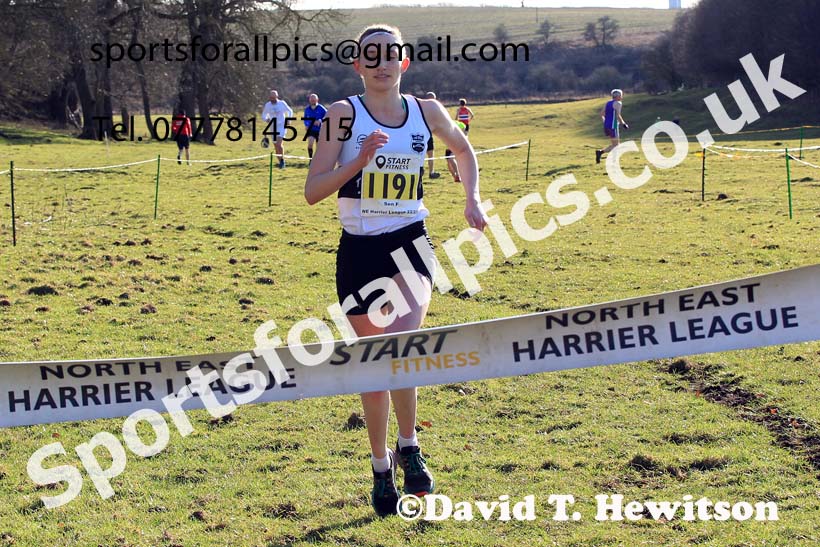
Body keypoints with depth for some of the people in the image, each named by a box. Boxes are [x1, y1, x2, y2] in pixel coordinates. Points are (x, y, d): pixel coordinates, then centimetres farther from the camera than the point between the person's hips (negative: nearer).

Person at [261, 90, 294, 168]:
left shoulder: (282, 103, -3)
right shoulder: (267, 105, 3)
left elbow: (290, 111, 12)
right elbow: (264, 115, 14)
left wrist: (288, 120, -1)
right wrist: (266, 119, -8)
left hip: (282, 126, -4)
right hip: (273, 127, 4)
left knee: (279, 144, -21)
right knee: (276, 146, 5)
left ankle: (282, 160, -9)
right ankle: (281, 162, 19)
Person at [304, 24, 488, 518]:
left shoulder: (426, 112, 2)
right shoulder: (344, 114, -6)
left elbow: (464, 150, 23)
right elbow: (313, 191, -11)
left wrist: (473, 200, 10)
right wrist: (360, 159, -23)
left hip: (411, 243, 0)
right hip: (359, 250, 0)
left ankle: (409, 447, -8)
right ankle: (381, 466, 26)